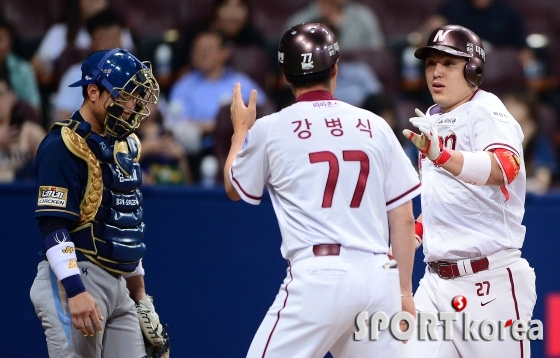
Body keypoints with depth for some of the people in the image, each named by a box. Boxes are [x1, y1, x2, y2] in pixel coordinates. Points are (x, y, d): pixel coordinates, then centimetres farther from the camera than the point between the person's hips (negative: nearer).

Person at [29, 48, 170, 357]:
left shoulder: (126, 144, 16)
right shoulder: (64, 145, -12)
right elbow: (54, 227, -19)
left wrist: (140, 293, 24)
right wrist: (76, 291, -27)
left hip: (118, 284, 9)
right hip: (75, 278, -9)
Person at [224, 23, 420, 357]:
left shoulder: (269, 129, 4)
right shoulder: (375, 126, 10)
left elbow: (235, 189, 23)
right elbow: (404, 218, 11)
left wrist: (241, 130, 38)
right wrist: (404, 291, 17)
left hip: (317, 276, -3)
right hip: (378, 277, 3)